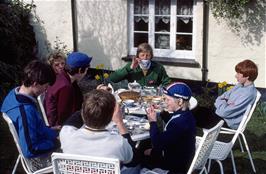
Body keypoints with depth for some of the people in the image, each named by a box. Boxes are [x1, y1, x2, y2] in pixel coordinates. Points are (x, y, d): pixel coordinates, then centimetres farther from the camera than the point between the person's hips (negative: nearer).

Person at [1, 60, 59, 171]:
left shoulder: (14, 93, -8)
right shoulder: (26, 111, -36)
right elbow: (30, 151, -31)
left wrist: (51, 131, 6)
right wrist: (57, 143, -20)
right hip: (41, 158, -9)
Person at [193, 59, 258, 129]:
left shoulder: (248, 93, -24)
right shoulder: (240, 86, 5)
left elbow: (226, 112, -26)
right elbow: (220, 98, 9)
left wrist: (220, 103, -7)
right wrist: (224, 103, -13)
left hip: (229, 122, -8)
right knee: (199, 110, 0)